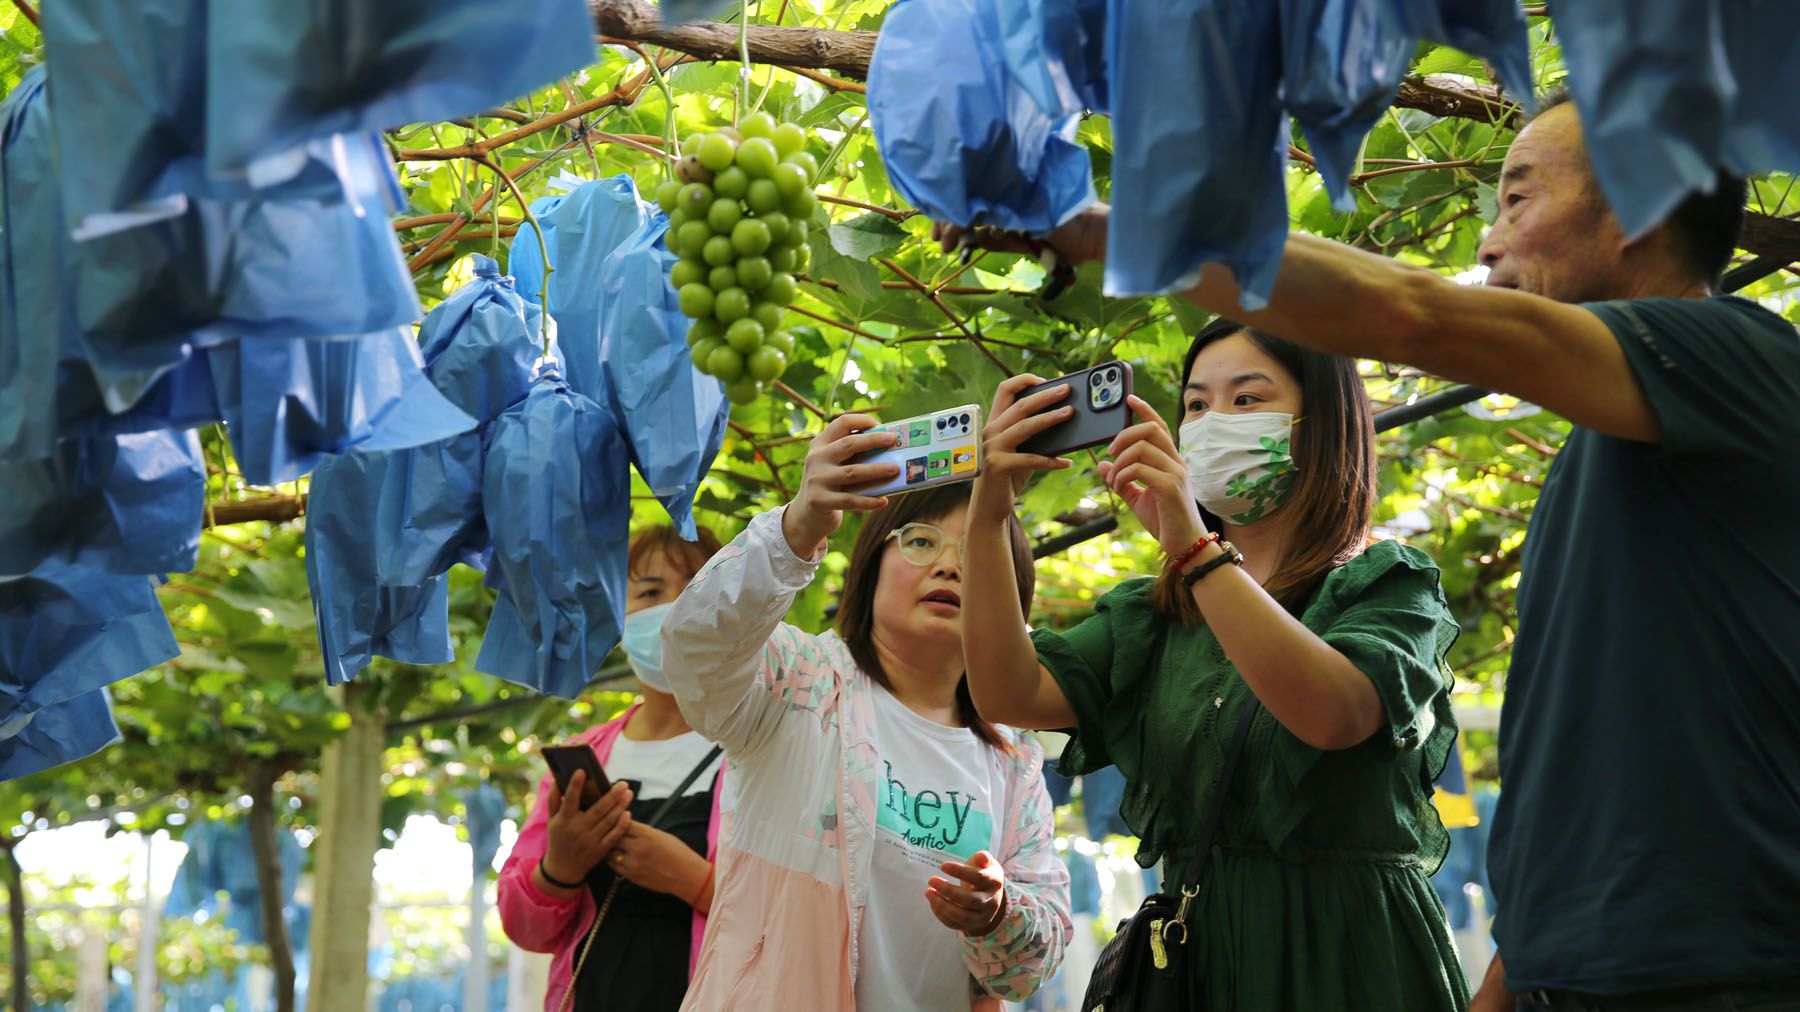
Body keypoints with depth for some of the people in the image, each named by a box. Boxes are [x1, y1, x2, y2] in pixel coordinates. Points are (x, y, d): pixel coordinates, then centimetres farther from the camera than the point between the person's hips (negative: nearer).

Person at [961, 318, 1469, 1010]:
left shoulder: (1388, 585, -1)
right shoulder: (1151, 616, 11)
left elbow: (1330, 715, -22)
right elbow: (1011, 694, -5)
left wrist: (1193, 548, -27)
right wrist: (988, 516, -15)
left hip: (1344, 955, -4)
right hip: (1193, 953, 4)